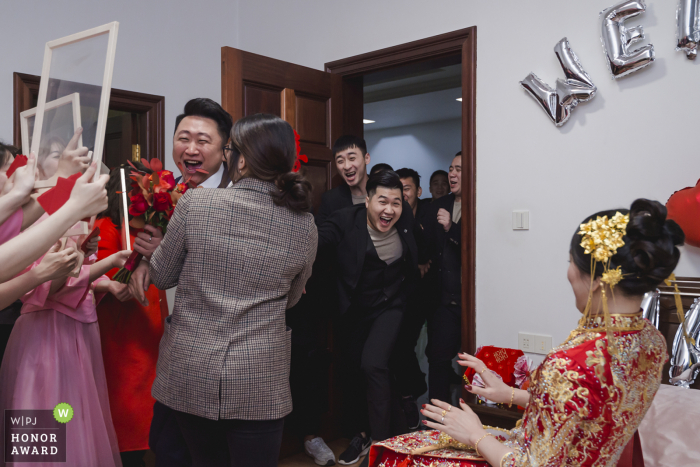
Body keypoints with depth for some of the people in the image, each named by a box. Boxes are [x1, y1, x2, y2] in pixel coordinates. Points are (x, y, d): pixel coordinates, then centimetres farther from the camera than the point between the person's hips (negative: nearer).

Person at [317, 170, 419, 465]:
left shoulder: (406, 221, -8)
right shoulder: (345, 220, -18)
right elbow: (318, 242, -36)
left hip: (389, 305, -1)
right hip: (353, 309, 1)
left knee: (372, 364, -20)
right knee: (351, 369, 13)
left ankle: (381, 442, -3)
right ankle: (360, 434, 37)